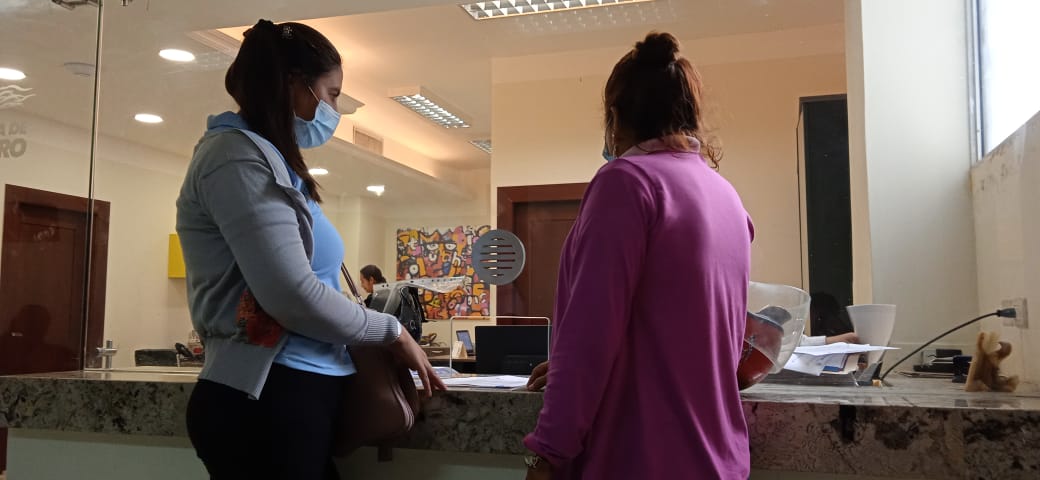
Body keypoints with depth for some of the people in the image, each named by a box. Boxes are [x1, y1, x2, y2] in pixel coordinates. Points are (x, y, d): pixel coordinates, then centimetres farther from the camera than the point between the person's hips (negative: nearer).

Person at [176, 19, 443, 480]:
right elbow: (292, 295, -20)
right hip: (265, 402, -9)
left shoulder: (263, 159, 19)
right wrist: (392, 332, -7)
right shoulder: (239, 153, -11)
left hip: (286, 395, 9)